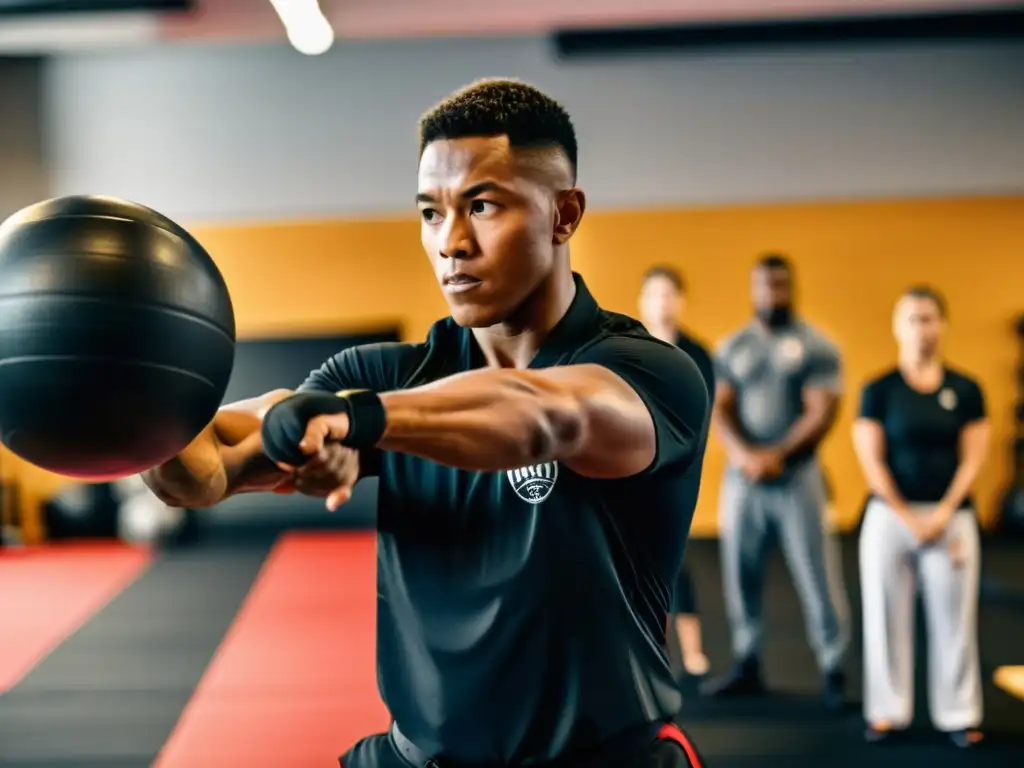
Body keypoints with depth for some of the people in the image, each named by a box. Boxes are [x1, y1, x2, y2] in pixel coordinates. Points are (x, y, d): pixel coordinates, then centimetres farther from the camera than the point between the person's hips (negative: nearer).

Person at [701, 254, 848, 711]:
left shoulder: (815, 347, -2)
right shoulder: (731, 348, 9)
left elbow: (823, 413, -9)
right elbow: (720, 408, 1)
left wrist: (776, 455, -17)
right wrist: (742, 454, -16)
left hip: (796, 477, -4)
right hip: (741, 478, 4)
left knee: (815, 576, -3)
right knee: (740, 574, 8)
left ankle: (833, 672, 7)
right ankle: (747, 666, 21)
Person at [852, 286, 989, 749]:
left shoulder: (966, 390, 3)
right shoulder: (879, 390, -1)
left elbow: (972, 458, 0)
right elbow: (871, 460, -4)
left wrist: (942, 513, -11)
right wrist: (908, 519, -10)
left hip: (952, 517, 1)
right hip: (889, 515, 0)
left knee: (953, 618, 3)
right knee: (887, 616, 5)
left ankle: (959, 715, 15)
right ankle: (887, 712, 16)